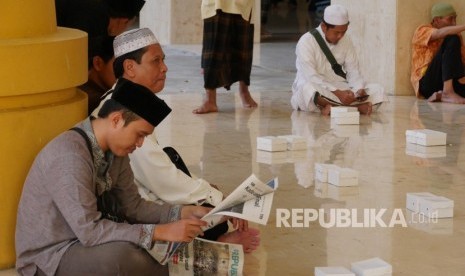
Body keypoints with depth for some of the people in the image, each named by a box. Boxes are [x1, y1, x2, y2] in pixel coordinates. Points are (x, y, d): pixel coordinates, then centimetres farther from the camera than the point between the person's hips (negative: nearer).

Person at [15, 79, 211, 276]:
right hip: (47, 255, -8)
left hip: (82, 239, 8)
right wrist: (160, 232, -29)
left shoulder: (115, 150, -1)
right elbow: (88, 230, -31)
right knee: (124, 255, -31)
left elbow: (132, 205, 9)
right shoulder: (70, 155, -28)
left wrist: (185, 213, -4)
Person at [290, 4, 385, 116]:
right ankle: (356, 105, -36)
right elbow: (311, 77, -22)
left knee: (377, 90, -13)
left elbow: (353, 71, 6)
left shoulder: (346, 41, 6)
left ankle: (334, 107, -31)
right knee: (309, 89, -41)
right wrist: (337, 93, -33)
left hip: (339, 89, 6)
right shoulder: (306, 42, -13)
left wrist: (359, 89, -17)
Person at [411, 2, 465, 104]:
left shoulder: (455, 35, 19)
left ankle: (440, 95, -15)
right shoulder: (422, 31, 2)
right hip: (427, 83, -5)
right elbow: (439, 33, -21)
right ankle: (447, 93, -31)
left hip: (448, 82, 5)